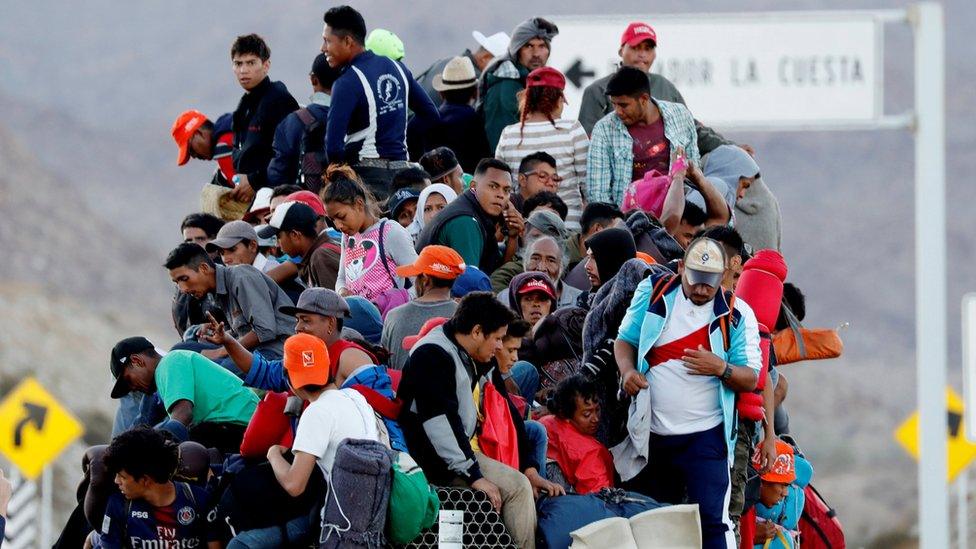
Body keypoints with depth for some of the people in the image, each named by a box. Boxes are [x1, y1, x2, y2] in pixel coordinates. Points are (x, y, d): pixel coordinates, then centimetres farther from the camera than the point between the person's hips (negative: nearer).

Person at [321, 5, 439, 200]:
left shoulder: (347, 83, -13)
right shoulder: (397, 68, 10)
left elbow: (333, 145, -19)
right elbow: (432, 116, 15)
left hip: (367, 176, -7)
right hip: (400, 169, 7)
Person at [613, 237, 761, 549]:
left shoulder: (736, 315, -3)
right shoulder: (653, 292, 3)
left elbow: (751, 380, -4)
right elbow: (625, 339, 11)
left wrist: (721, 368, -25)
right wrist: (628, 371, -10)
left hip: (705, 437, -4)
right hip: (652, 435, 4)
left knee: (712, 520, -15)